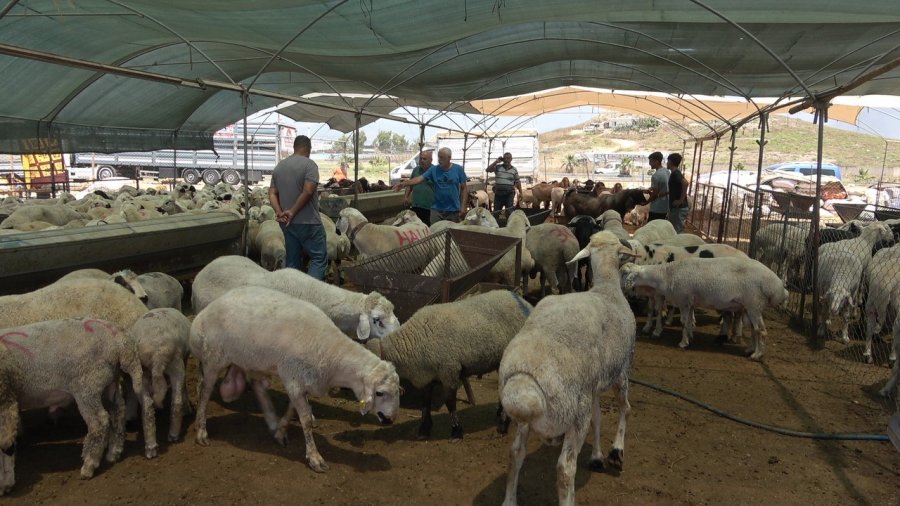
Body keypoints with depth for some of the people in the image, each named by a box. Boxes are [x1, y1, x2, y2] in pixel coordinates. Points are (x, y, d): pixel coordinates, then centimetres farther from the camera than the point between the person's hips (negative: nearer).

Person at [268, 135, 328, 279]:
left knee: (292, 261, 12)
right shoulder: (309, 164, -9)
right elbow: (308, 191, -19)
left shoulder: (279, 166, 12)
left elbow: (272, 193, 8)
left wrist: (279, 212, -3)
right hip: (308, 222, -7)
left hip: (287, 223, 7)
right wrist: (293, 211, -13)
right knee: (319, 257, 1)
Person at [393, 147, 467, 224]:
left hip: (454, 210, -1)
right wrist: (404, 184, -26)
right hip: (437, 209, 1)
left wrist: (463, 207, -5)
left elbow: (463, 188, -1)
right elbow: (420, 178, -10)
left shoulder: (458, 169, -3)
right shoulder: (433, 169, 0)